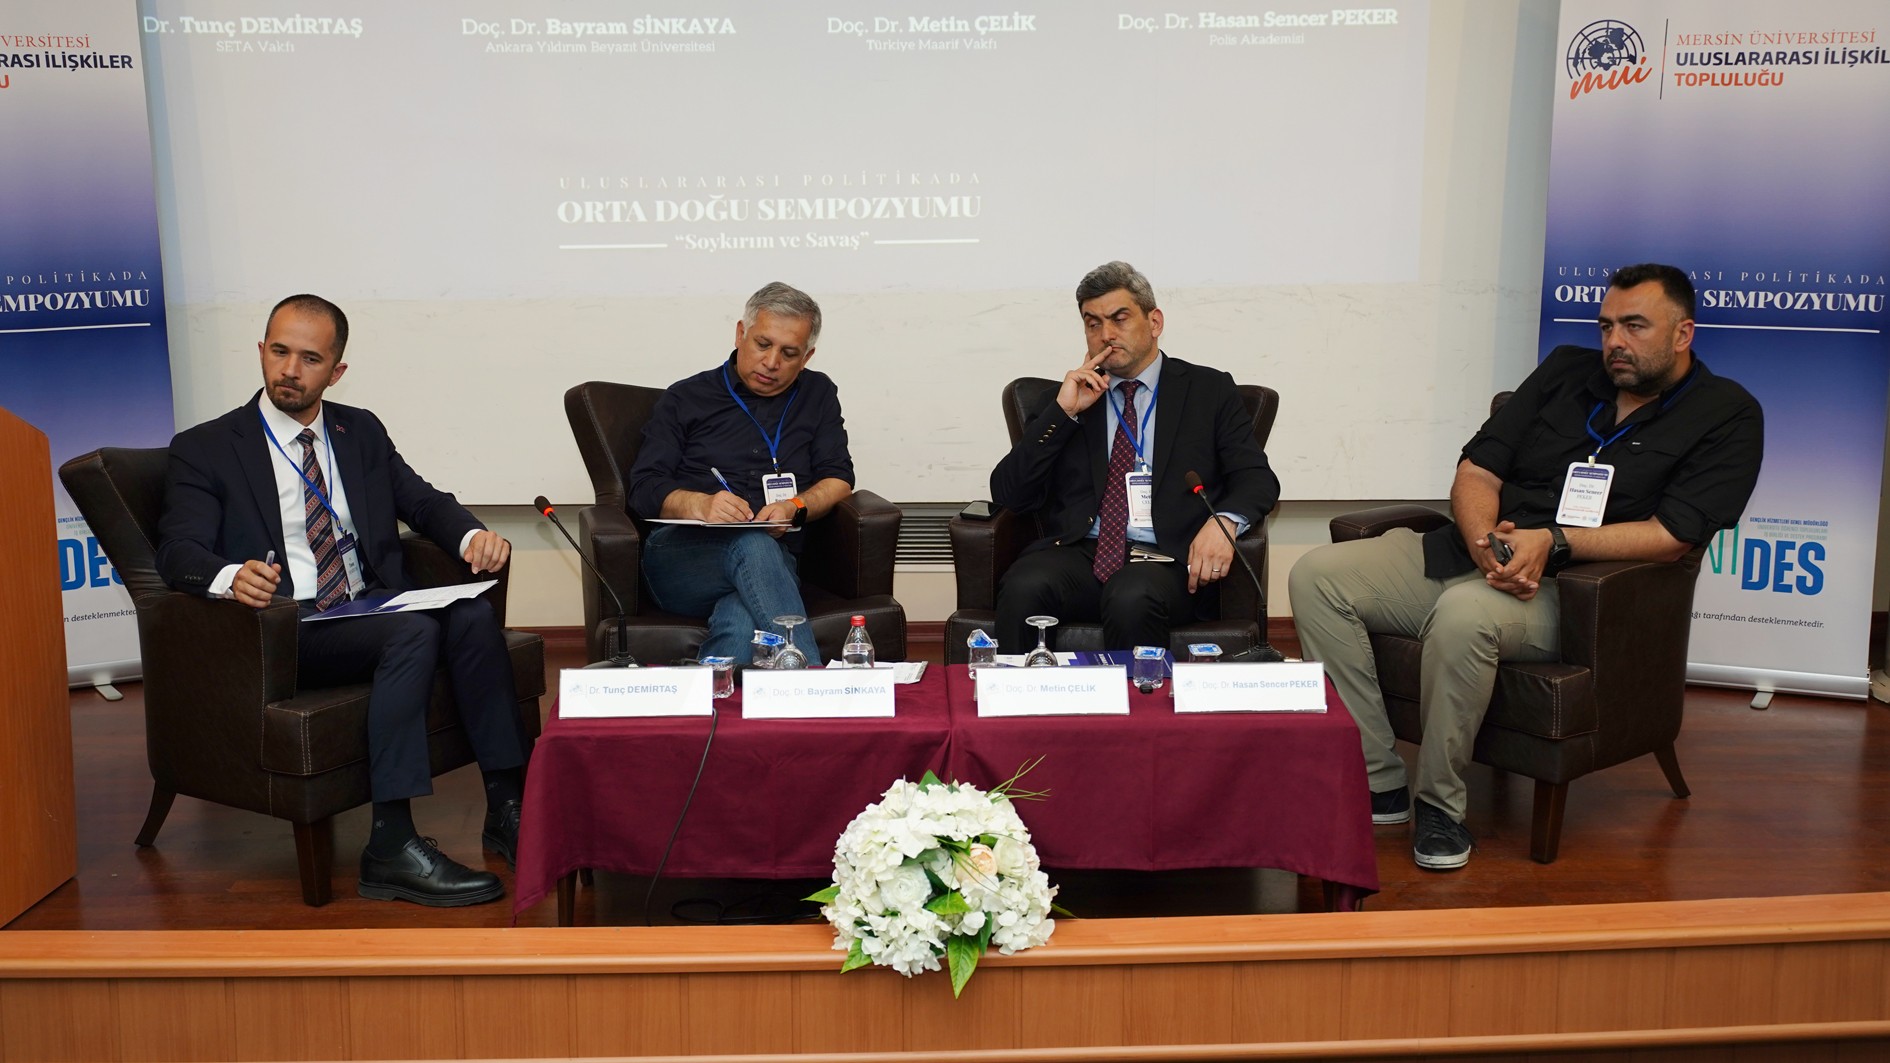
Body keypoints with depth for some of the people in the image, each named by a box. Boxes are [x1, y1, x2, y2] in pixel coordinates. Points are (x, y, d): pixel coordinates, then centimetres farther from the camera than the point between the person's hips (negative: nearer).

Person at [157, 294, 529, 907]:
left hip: (372, 610, 4)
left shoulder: (362, 432, 19)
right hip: (283, 631, -4)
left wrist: (472, 535, -8)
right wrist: (230, 576, -31)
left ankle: (507, 807, -24)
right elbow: (177, 552, -6)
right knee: (414, 630, -33)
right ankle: (390, 846, -33)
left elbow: (424, 503, 16)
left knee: (471, 615, -27)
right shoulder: (204, 449, 5)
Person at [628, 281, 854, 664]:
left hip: (775, 560, 1)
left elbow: (839, 478, 15)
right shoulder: (685, 398, 18)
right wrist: (700, 505, -14)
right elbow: (644, 488, 8)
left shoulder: (817, 396, 24)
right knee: (753, 545, -39)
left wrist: (796, 508, -7)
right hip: (679, 553, -1)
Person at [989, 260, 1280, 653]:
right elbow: (1006, 493, 9)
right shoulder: (1067, 398, 19)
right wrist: (1063, 411, 0)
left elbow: (1258, 478, 7)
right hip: (1077, 554, 2)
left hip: (1163, 561, -1)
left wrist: (1225, 520, -16)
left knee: (1132, 600, -36)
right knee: (1023, 588, -32)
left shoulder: (1208, 390, 16)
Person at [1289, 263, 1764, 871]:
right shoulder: (1567, 371, 16)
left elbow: (1672, 535, -10)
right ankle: (1378, 783, -13)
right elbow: (1476, 472, 9)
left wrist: (1552, 542, -19)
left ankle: (1440, 804, -17)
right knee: (1316, 577, -15)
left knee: (1464, 614, -40)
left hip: (1564, 589, -6)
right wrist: (1484, 541, -12)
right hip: (1467, 555, 6)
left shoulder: (1726, 415, 3)